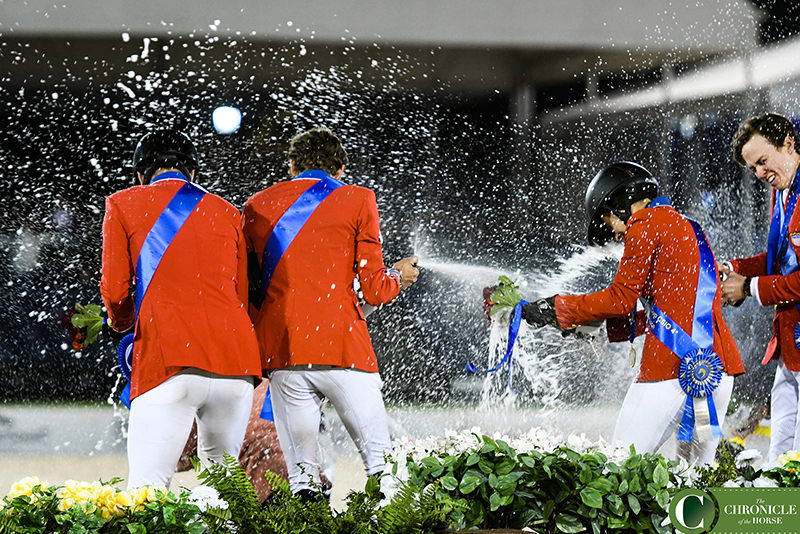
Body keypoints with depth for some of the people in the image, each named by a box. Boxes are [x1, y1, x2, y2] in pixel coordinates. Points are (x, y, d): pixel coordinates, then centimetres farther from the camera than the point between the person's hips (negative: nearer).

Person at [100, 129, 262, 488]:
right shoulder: (227, 213, 21)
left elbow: (115, 290, 5)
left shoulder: (123, 205, 11)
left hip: (169, 361, -4)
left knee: (147, 488, -9)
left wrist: (121, 322, 27)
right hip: (236, 359, 4)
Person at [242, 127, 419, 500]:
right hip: (343, 349, -3)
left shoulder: (257, 207, 15)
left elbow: (245, 291, 14)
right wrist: (399, 277, 22)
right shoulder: (356, 201, 6)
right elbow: (374, 290, 2)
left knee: (300, 469, 4)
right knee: (380, 457, 0)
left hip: (281, 354, 3)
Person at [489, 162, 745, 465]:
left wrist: (557, 309, 5)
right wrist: (598, 326, 25)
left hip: (673, 365, -9)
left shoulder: (646, 225, 0)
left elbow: (621, 300, -4)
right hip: (718, 368, 9)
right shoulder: (689, 229, 26)